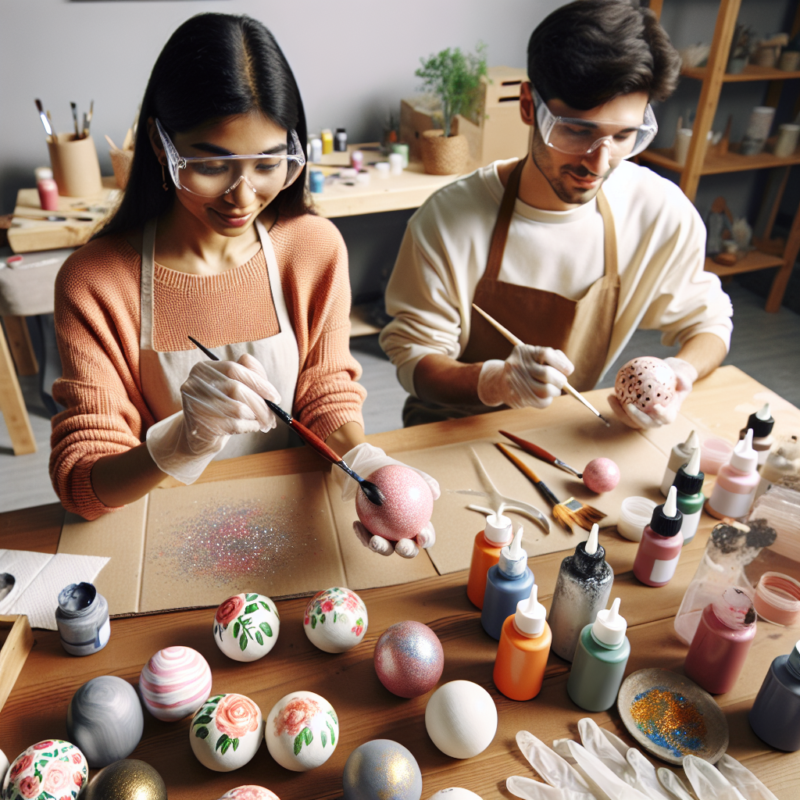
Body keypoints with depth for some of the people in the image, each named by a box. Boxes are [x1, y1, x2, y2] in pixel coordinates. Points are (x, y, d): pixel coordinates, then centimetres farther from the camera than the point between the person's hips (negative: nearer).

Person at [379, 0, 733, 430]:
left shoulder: (663, 213, -11)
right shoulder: (448, 218, -21)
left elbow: (705, 320, 5)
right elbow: (413, 356, -14)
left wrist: (682, 372, -18)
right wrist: (494, 381, -34)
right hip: (452, 431, -1)